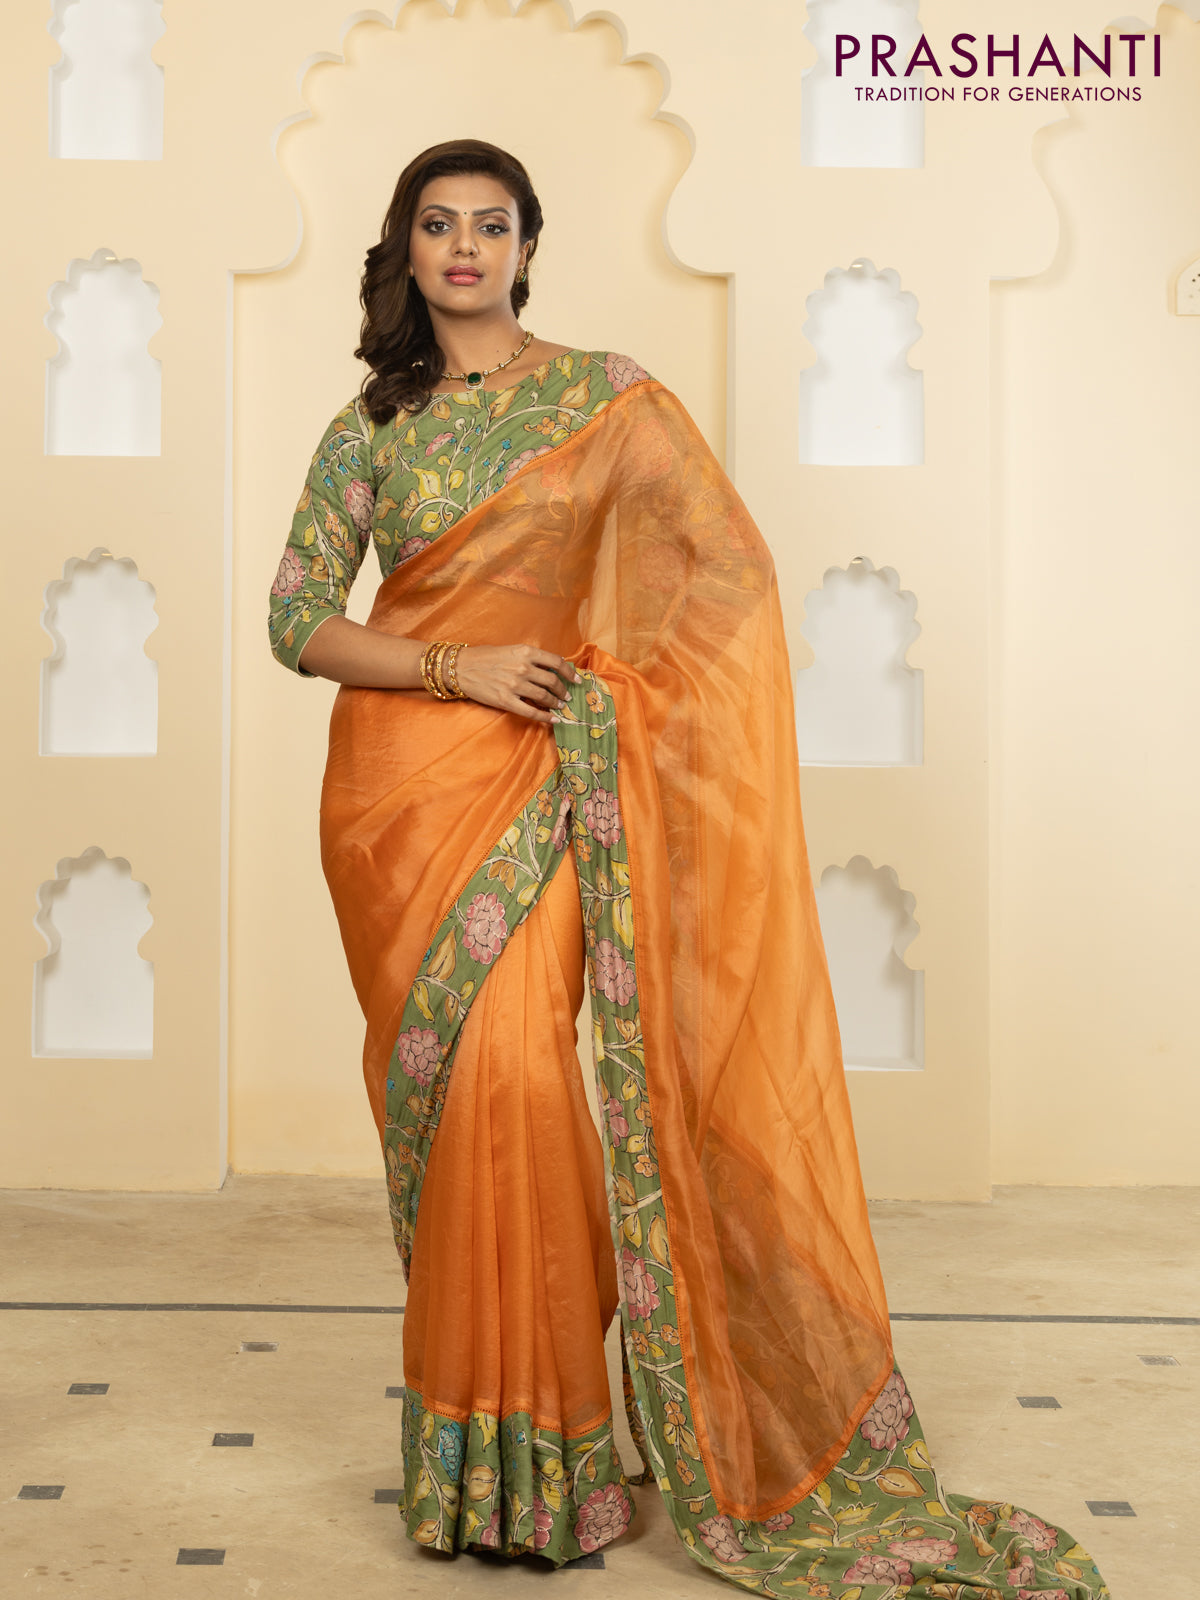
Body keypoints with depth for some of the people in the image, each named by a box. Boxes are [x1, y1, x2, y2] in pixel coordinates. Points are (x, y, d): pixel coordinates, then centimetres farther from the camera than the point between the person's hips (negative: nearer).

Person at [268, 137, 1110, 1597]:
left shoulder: (609, 392, 7)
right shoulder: (367, 428, 11)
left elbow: (731, 570, 1)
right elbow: (295, 619, 5)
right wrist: (458, 666, -9)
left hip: (552, 776, -2)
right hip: (407, 779, 2)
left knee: (513, 1063, -15)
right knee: (444, 1081, 1)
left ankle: (533, 1434, 0)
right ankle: (462, 1414, 15)